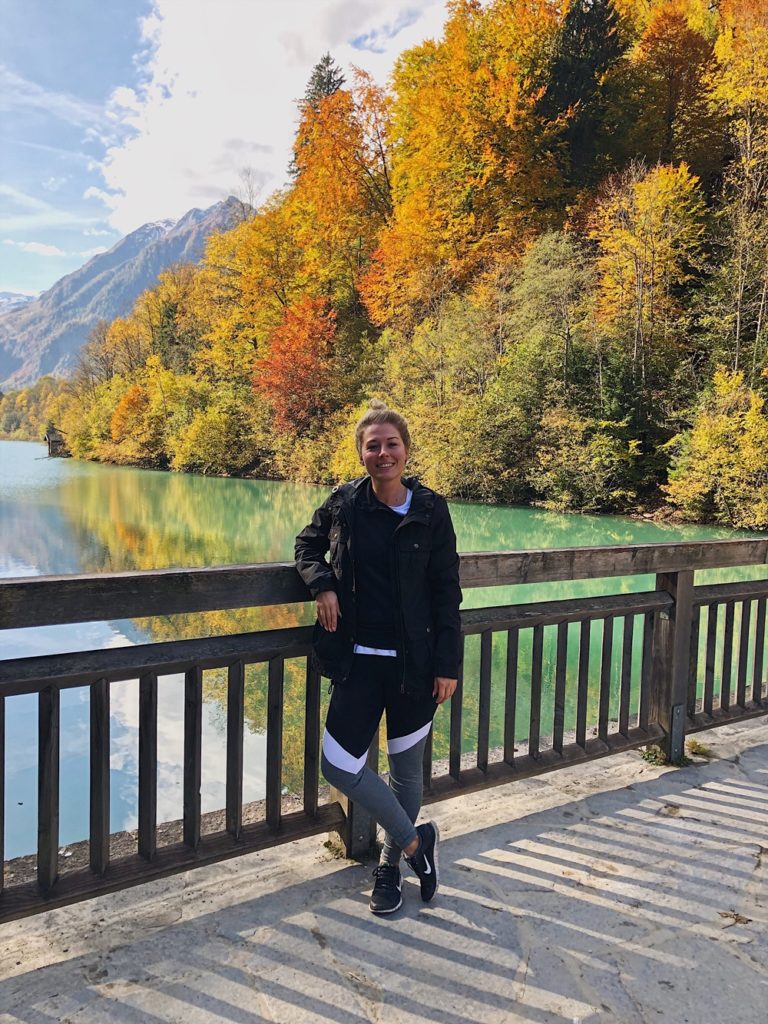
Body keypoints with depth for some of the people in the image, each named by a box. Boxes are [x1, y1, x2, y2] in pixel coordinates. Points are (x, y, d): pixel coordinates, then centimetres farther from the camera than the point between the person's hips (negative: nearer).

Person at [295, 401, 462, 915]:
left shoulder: (431, 509, -6)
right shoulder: (343, 502, -2)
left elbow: (446, 592, -4)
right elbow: (308, 545, 15)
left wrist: (448, 664, -8)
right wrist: (322, 584, -6)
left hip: (415, 663, -2)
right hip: (359, 660, 2)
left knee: (406, 770, 12)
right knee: (339, 765, 0)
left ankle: (391, 865, 37)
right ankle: (415, 841, 23)